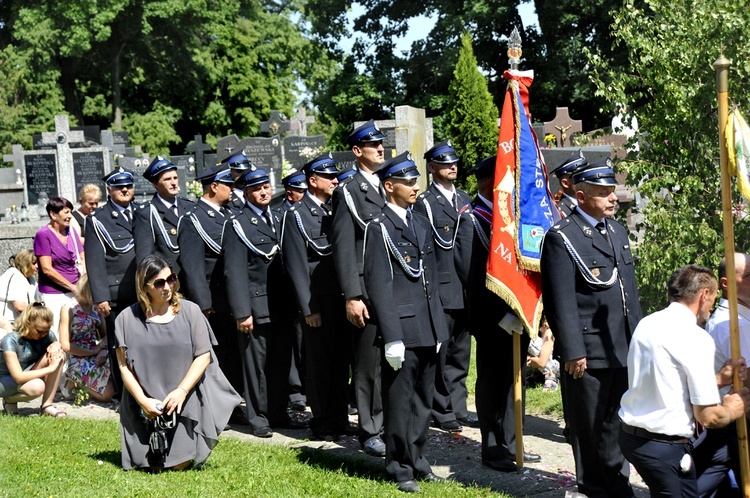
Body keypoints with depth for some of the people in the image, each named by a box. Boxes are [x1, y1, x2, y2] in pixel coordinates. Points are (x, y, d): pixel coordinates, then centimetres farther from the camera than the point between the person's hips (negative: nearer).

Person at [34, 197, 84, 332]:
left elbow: (82, 258, 11)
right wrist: (72, 286, -10)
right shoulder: (43, 235, -7)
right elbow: (47, 269, -12)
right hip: (54, 294, -5)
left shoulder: (71, 231, 10)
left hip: (74, 291, 5)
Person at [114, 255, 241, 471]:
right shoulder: (128, 318, -1)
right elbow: (124, 365, -2)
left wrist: (181, 392, -13)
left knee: (179, 464, -8)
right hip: (146, 403, 0)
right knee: (154, 467, -6)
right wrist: (143, 400, -13)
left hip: (186, 401, 0)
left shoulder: (190, 311, 0)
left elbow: (203, 356, -2)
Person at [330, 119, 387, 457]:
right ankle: (370, 432, 8)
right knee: (370, 364, -1)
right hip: (368, 293, -6)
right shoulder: (348, 192, -3)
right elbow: (343, 248, -8)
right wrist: (352, 296, -14)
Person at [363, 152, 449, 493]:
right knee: (400, 402, 2)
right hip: (402, 330, -7)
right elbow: (378, 285, -13)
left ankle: (417, 462, 27)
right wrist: (392, 337, -17)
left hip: (428, 329, 7)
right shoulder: (379, 228, -8)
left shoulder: (422, 224, 15)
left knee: (423, 400, 15)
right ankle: (400, 469, 13)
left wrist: (438, 326, 15)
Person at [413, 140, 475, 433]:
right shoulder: (424, 203, -5)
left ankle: (458, 408, 20)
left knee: (460, 353, 12)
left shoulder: (464, 199, 16)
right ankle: (442, 412, 8)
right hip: (440, 288, -7)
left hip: (465, 288, 7)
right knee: (440, 353, 0)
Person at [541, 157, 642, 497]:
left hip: (624, 350, 7)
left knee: (617, 421, 16)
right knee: (589, 427, 5)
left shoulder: (617, 231, 14)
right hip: (588, 352, -7)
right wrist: (572, 351, -18)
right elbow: (561, 301, -16)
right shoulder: (562, 238, -12)